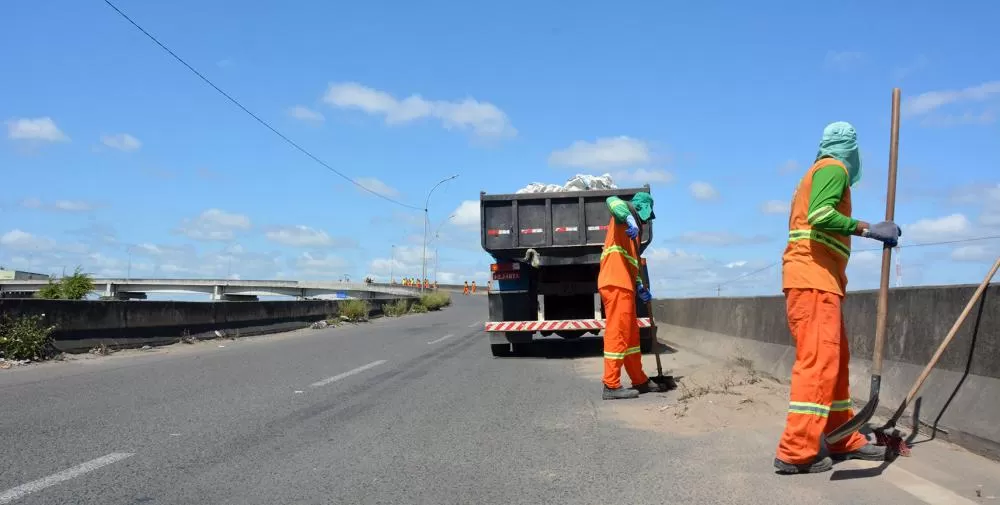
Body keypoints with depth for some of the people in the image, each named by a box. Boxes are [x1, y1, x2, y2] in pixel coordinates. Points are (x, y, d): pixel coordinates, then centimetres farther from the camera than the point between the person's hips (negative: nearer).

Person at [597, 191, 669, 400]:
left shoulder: (631, 234, 30)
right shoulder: (626, 213, 5)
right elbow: (612, 201, -20)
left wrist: (640, 286, 15)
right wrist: (630, 219, -36)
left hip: (624, 285, 10)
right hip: (616, 283, -10)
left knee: (631, 334, 15)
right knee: (617, 333, -9)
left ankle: (639, 381, 24)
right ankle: (611, 386, -7)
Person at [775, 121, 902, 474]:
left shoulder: (819, 171, 25)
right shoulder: (834, 169, -4)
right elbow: (821, 215, -22)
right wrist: (869, 229, -20)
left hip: (817, 279, 10)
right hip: (813, 278, -10)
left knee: (835, 360, 13)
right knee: (818, 361, -13)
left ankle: (844, 440, 20)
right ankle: (796, 452, -14)